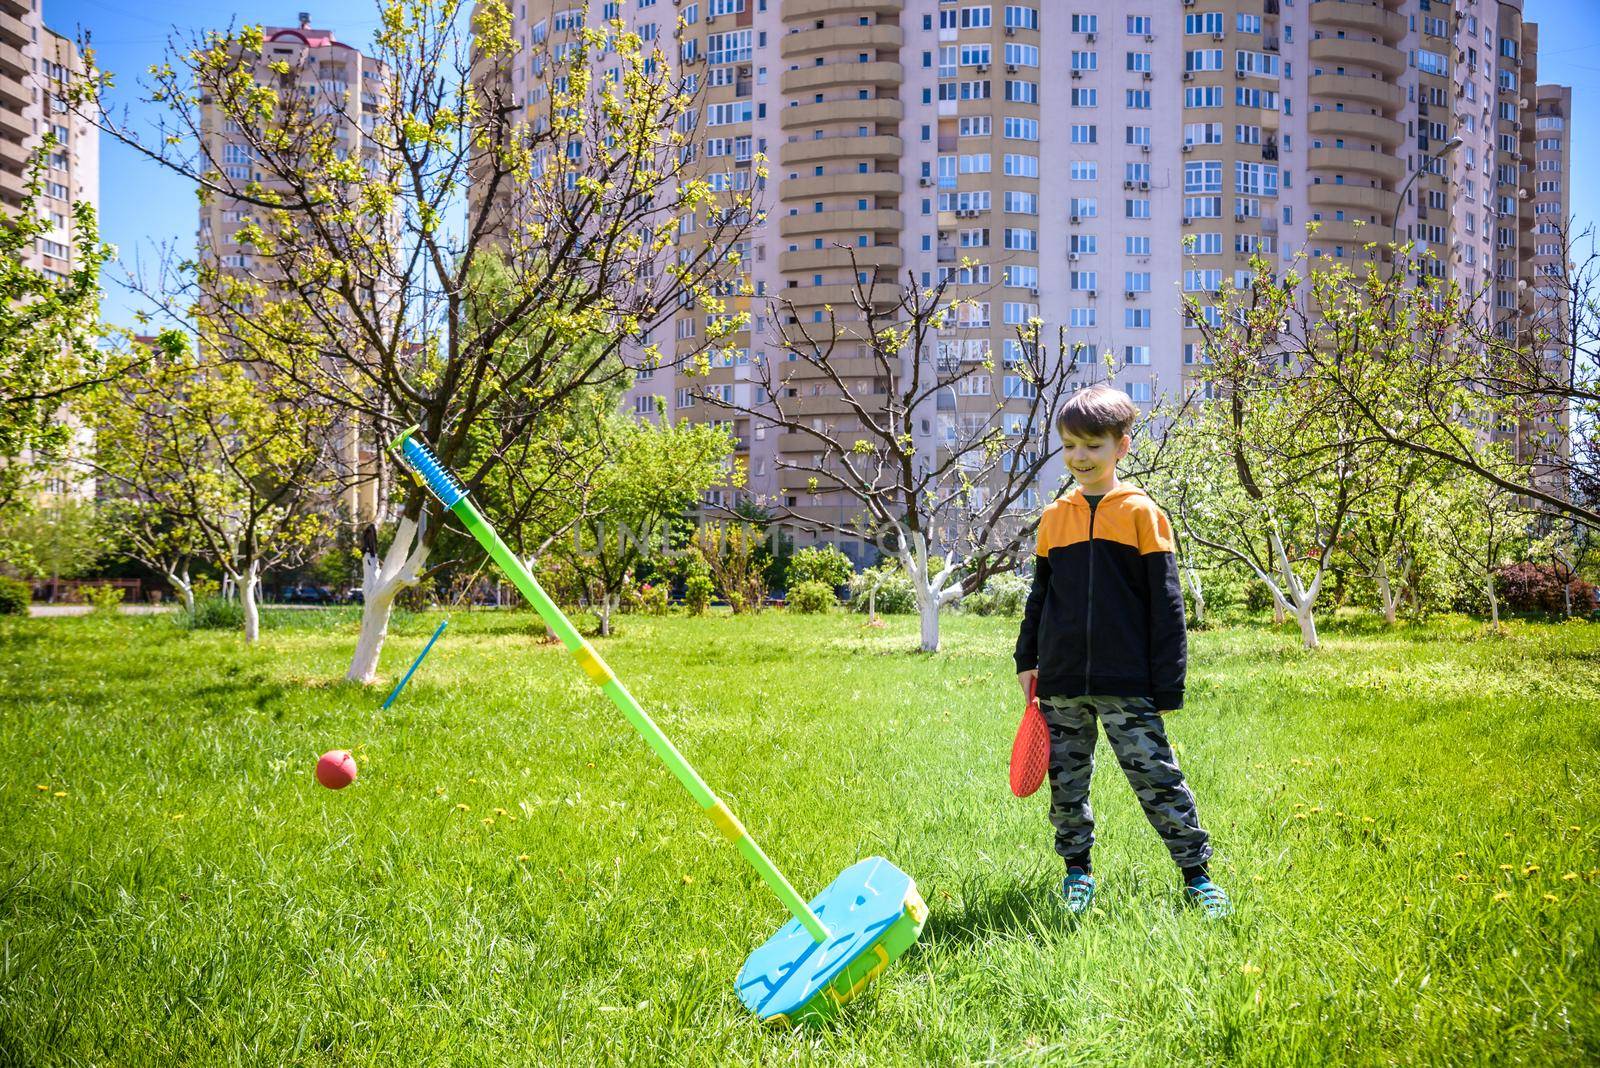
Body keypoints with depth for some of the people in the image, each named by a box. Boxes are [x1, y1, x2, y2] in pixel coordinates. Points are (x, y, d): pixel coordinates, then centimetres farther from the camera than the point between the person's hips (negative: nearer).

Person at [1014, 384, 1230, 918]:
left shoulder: (1141, 512, -2)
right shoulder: (1055, 517, 9)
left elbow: (1165, 601, -2)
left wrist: (1167, 681, -5)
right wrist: (1027, 660, 12)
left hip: (1125, 682, -4)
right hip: (1062, 682, 4)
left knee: (1156, 776, -4)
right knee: (1066, 781, 10)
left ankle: (1197, 874, 8)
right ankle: (1077, 872, 25)